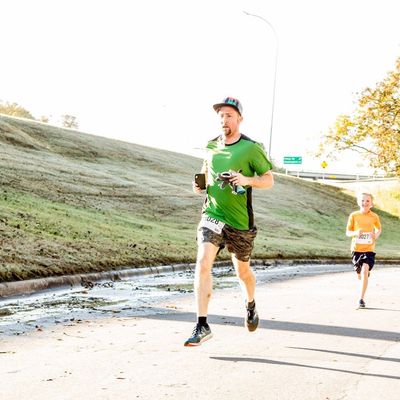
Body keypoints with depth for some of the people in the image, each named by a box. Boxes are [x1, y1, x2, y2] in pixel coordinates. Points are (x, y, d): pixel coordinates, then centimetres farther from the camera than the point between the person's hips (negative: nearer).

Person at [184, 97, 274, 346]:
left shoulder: (251, 148, -6)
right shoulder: (211, 146, 7)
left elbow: (269, 180, -2)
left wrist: (247, 180, -21)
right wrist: (201, 184, 0)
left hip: (240, 221, -2)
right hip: (211, 215, 2)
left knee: (243, 271, 15)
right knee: (203, 264, -18)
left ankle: (251, 305, 48)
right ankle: (202, 326, -16)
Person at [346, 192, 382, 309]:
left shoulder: (374, 216, 0)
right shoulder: (353, 215, -1)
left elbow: (379, 229, 17)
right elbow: (348, 232, 3)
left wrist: (376, 235, -5)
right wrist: (355, 233, -19)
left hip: (369, 249, -2)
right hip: (356, 248, 2)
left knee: (365, 271, -19)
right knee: (359, 274, 12)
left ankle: (362, 298, -16)